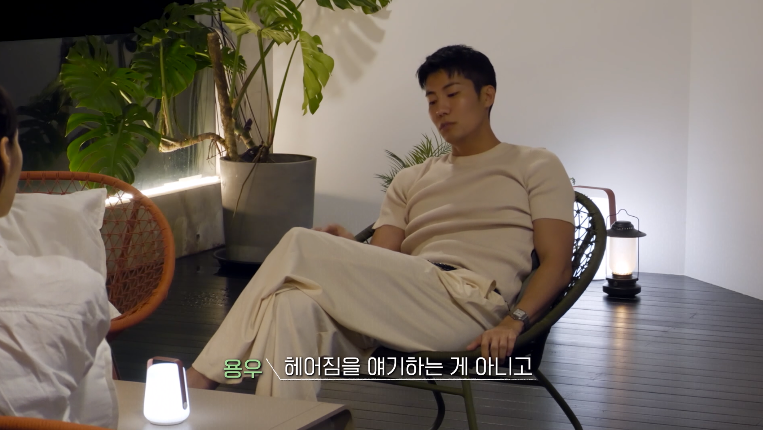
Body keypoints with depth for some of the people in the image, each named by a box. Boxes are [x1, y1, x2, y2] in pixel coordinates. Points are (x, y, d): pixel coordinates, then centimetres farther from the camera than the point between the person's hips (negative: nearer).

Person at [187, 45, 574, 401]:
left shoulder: (535, 166, 17)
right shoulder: (412, 181, 31)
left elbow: (557, 264, 3)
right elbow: (380, 266, 18)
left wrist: (514, 321, -15)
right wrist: (347, 252, -6)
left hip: (469, 303, -5)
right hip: (406, 303, 5)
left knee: (301, 247, -18)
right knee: (295, 306, -30)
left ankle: (204, 377, -13)